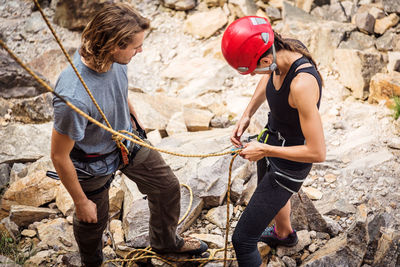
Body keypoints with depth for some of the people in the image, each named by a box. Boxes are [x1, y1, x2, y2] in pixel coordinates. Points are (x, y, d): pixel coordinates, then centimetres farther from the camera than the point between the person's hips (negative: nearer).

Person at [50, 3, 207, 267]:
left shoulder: (114, 59, -21)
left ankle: (165, 241, 52)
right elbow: (59, 156, -28)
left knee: (168, 187, 21)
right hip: (95, 161, -6)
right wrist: (81, 201, -16)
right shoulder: (73, 97, -42)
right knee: (93, 219, 20)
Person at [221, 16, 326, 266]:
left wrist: (264, 150, -25)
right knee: (270, 193, 39)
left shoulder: (302, 84, -40)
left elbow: (318, 152, -35)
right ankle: (284, 234, 72)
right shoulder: (284, 51, -16)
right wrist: (247, 115, -2)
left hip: (290, 164, -9)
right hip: (272, 138, 9)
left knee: (242, 239, -1)